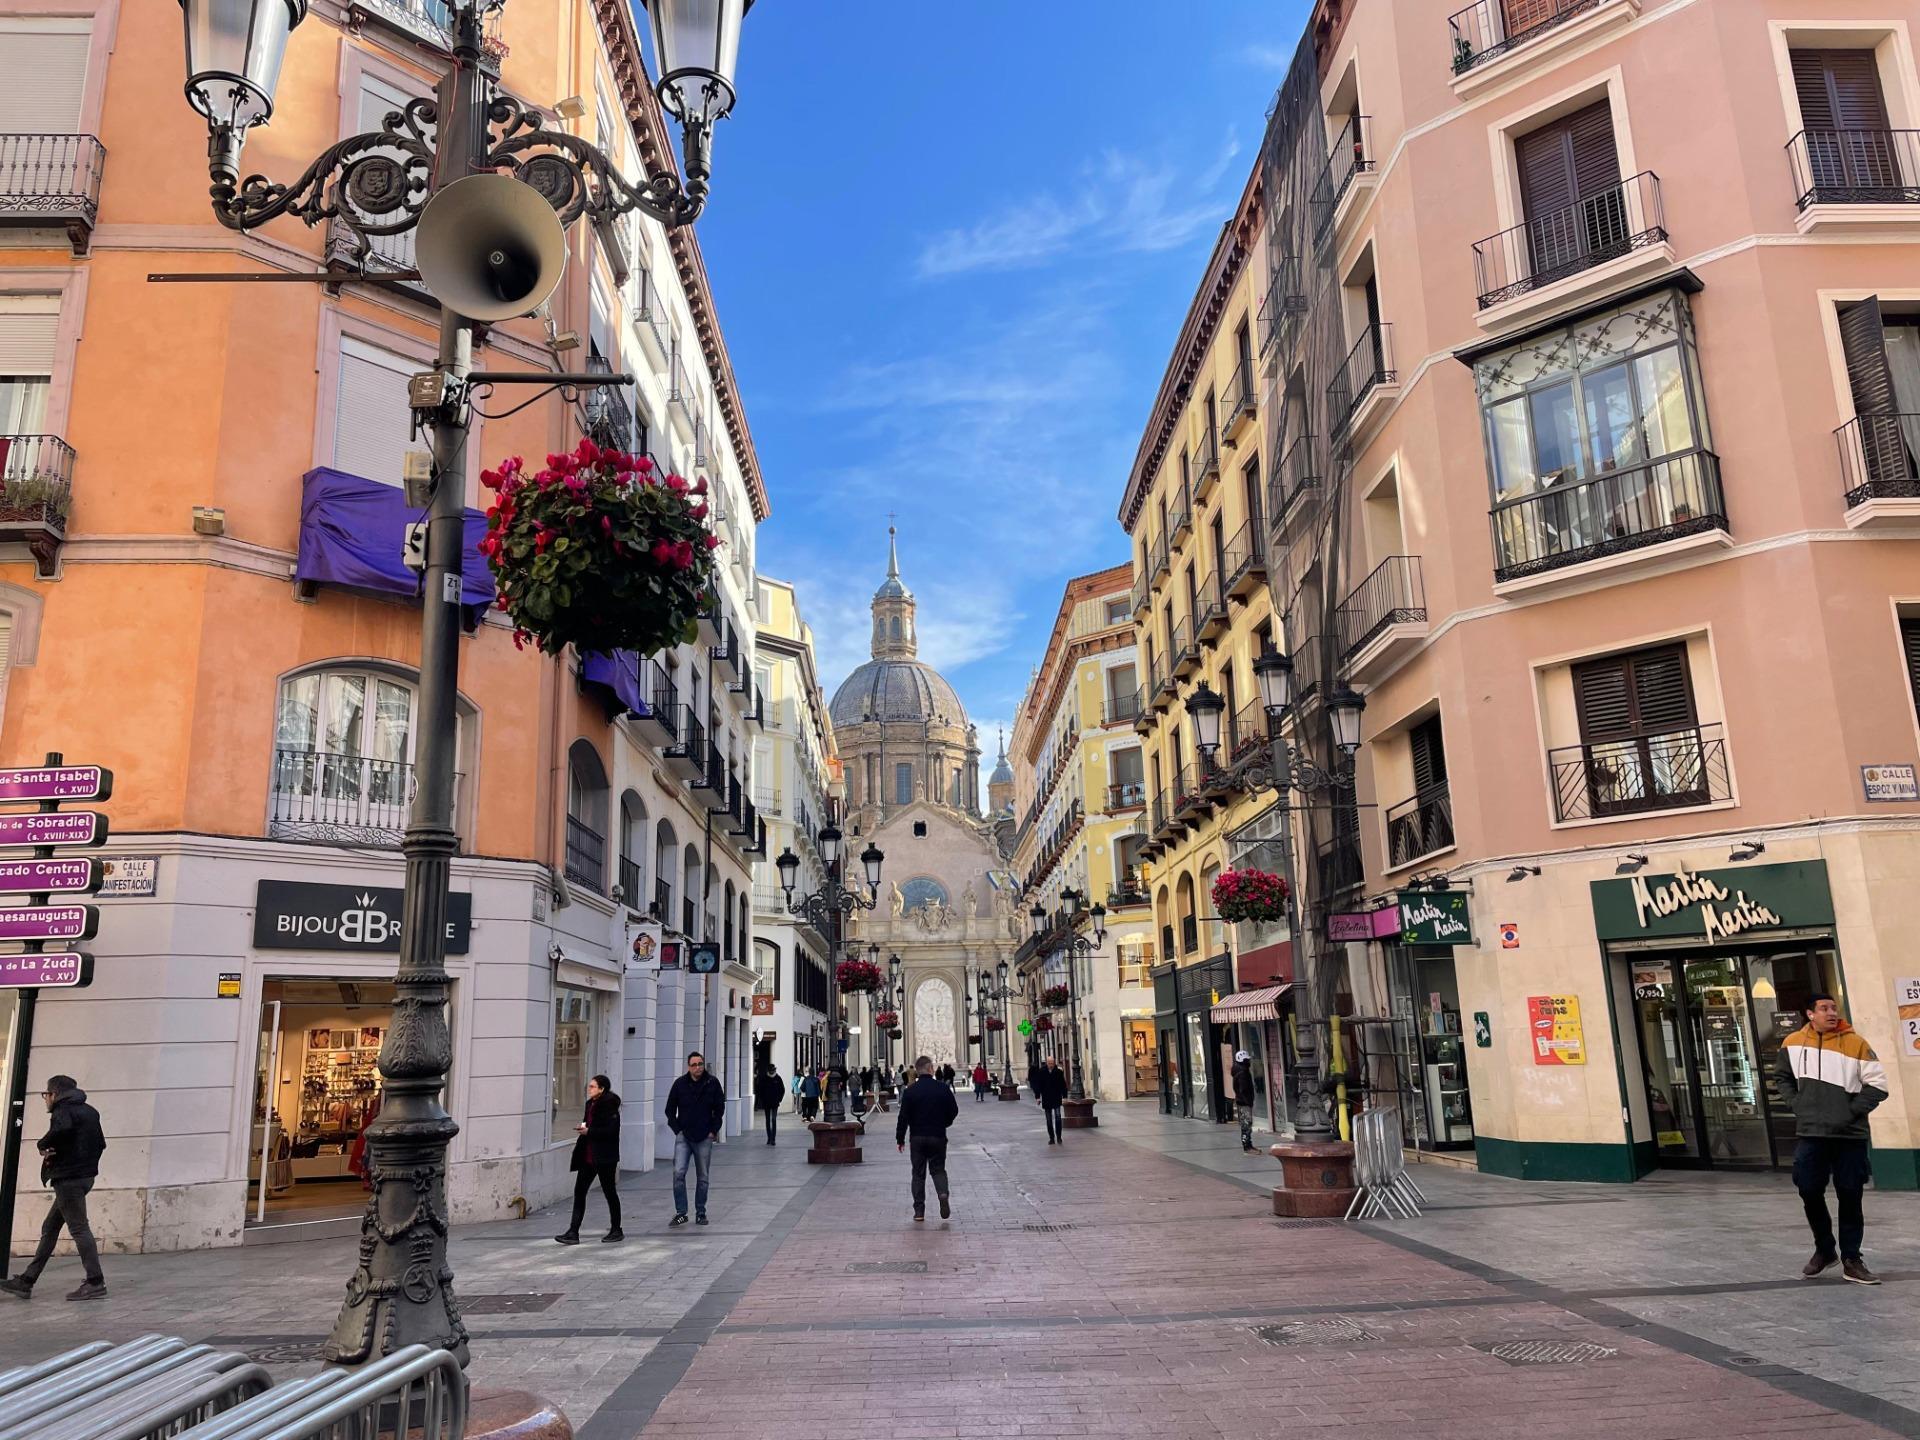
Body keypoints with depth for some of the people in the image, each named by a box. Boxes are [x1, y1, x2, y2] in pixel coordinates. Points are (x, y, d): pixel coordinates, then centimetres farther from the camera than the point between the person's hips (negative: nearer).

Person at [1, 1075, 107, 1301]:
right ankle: (26, 1281, 22)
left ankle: (95, 1282, -9)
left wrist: (43, 1145, -15)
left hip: (68, 1178, -9)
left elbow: (62, 1129, -33)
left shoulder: (62, 1111, -10)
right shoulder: (89, 1112, 17)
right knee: (49, 1229, 16)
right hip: (85, 1174, 9)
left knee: (79, 1228, -8)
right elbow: (100, 1143, 18)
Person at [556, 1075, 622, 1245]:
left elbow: (611, 1130, -22)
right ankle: (573, 1233, 7)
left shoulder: (609, 1106, -15)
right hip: (588, 1157, 8)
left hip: (604, 1158, -8)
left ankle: (616, 1231, 18)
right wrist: (582, 1128, 2)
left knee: (610, 1192, 5)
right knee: (579, 1191, 4)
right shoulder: (590, 1104, 11)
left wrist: (589, 1131, -20)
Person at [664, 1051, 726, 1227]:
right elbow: (670, 1110, 7)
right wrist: (677, 1130, 0)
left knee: (702, 1178, 7)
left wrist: (713, 1131, 0)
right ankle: (681, 1213, -4)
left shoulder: (712, 1084, -2)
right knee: (679, 1173, -13)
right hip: (683, 1137, 0)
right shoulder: (680, 1084, -1)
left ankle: (700, 1213, 18)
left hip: (704, 1138, 0)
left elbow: (719, 1109, 6)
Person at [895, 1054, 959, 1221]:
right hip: (938, 1137, 0)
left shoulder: (910, 1090, -6)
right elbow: (954, 1111, 1)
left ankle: (919, 1210, 7)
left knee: (918, 1173, 10)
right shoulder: (943, 1088, -5)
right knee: (938, 1169, 14)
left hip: (917, 1137, 0)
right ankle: (943, 1193, -14)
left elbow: (904, 1117, -7)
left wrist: (900, 1139, 1)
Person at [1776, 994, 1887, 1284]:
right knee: (1810, 1194, 6)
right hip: (1810, 1134, 2)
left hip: (1849, 1135, -2)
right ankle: (1824, 1250, 25)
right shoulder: (1793, 1043, 3)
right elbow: (1782, 1076, 18)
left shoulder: (1855, 1043, -7)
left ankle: (1851, 1260, 14)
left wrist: (1853, 1111, -10)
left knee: (1850, 1198, 3)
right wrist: (1797, 1104, 6)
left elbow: (1877, 1083, -5)